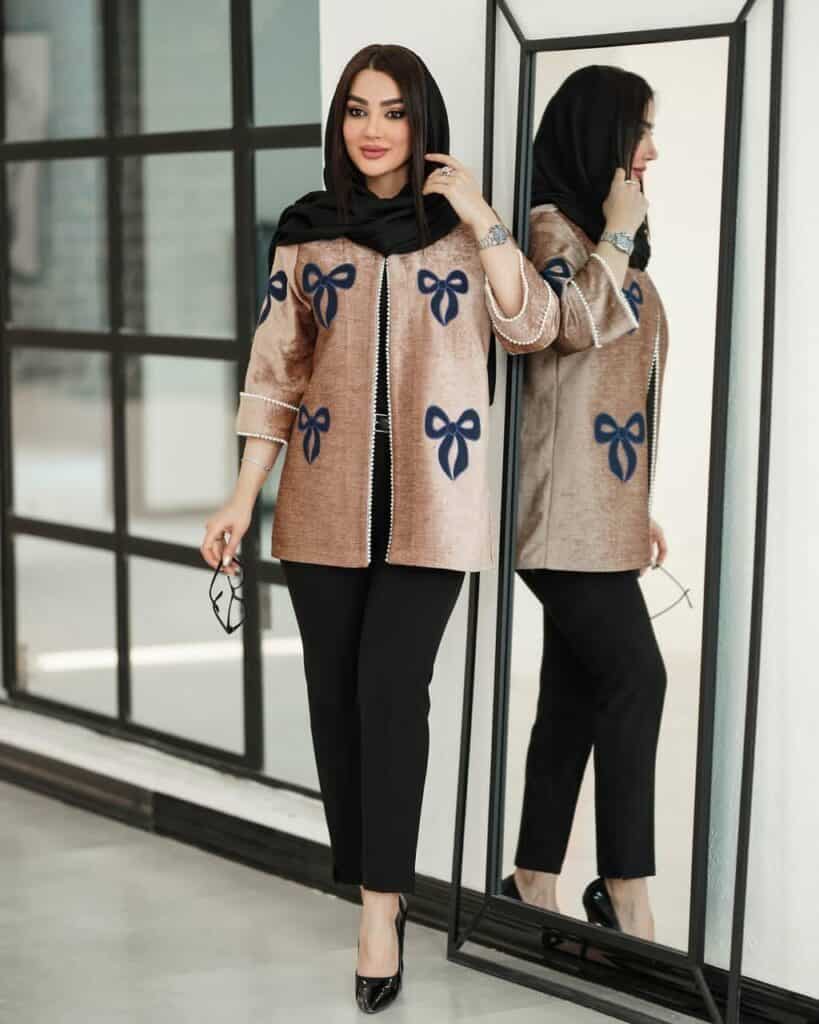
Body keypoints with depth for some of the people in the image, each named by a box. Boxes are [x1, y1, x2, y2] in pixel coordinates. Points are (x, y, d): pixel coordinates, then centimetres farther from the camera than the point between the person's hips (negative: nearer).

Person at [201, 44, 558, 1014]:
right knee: (335, 693, 4)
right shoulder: (307, 230, 6)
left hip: (430, 500, -2)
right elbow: (275, 372, 6)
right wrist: (241, 499, 0)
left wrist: (479, 217, -13)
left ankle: (382, 906, -3)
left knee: (391, 689, -10)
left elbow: (531, 326, -7)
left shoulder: (463, 226, 5)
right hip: (326, 497, 2)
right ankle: (355, 887, 18)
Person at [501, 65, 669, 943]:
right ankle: (625, 890, -4)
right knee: (634, 679, -11)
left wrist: (638, 505, 20)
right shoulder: (552, 226, -7)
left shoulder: (598, 240, 21)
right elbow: (575, 322, -26)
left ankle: (534, 884, 15)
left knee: (576, 696, 8)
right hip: (566, 509, -9)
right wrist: (618, 231, -14)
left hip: (598, 511, 9)